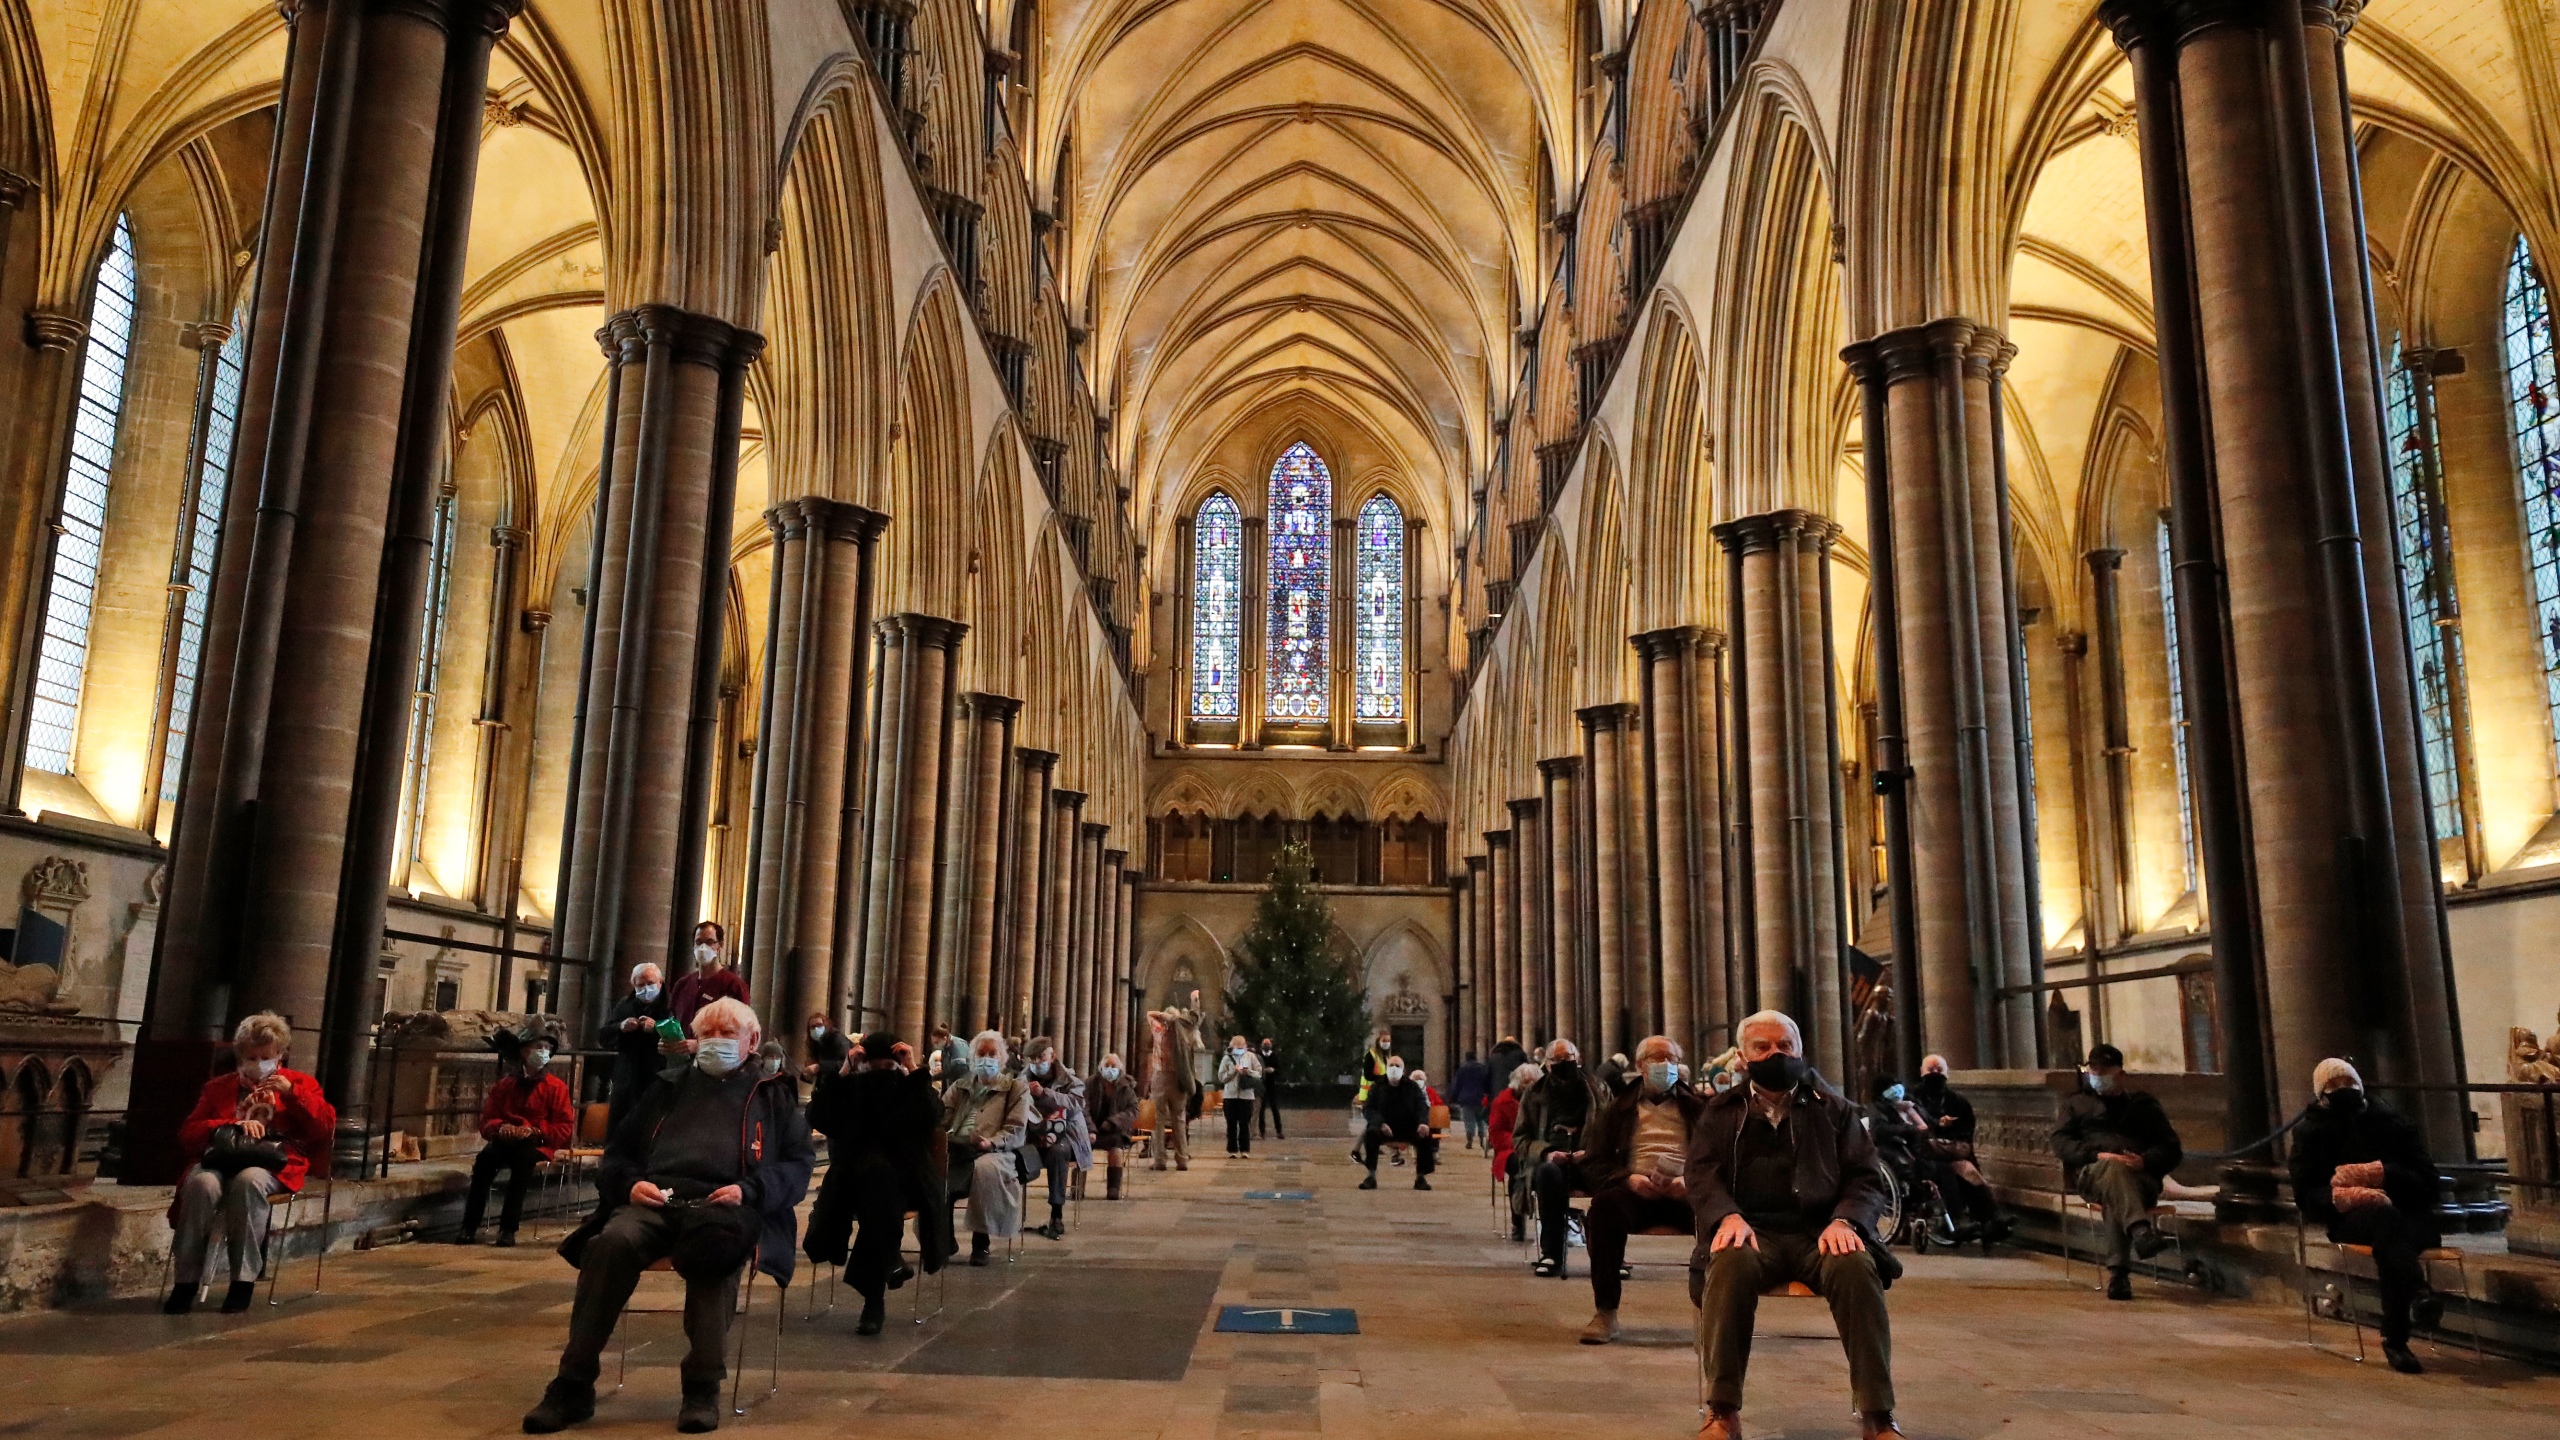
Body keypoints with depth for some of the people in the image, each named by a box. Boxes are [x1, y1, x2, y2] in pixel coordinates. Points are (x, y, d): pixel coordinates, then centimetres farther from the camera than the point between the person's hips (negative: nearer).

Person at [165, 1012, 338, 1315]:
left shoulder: (299, 1084, 22)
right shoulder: (219, 1087, 27)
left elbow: (326, 1129, 8)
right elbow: (188, 1133, 14)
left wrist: (293, 1094, -3)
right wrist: (234, 1126, -6)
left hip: (271, 1165, -2)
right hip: (222, 1159, 2)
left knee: (249, 1180, -38)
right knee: (201, 1183, -35)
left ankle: (244, 1280, -32)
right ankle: (186, 1280, -28)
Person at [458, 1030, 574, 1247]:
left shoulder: (556, 1087, 3)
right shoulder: (505, 1085, 13)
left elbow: (565, 1128, -2)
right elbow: (487, 1121, 12)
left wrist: (534, 1131, -18)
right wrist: (500, 1128, -13)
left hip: (538, 1145, -3)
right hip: (506, 1141, 3)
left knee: (523, 1158, -37)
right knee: (485, 1157, -31)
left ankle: (508, 1229, -37)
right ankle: (469, 1227, -31)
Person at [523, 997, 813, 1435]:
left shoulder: (774, 1095, 19)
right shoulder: (668, 1086, 27)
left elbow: (798, 1163, 9)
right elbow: (618, 1151, 24)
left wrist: (749, 1190, -10)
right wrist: (630, 1184, 0)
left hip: (724, 1207, -3)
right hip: (656, 1200, 3)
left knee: (715, 1245, -39)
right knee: (613, 1242, -31)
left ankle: (703, 1388, -30)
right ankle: (573, 1385, -24)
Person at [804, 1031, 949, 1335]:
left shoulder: (911, 1088, 7)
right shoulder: (850, 1087, 9)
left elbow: (932, 1119, -13)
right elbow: (817, 1119, -7)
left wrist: (913, 1073, -15)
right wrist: (841, 1073, -12)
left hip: (904, 1177, -2)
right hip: (854, 1176, 2)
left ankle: (874, 1299, -26)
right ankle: (888, 1262, -11)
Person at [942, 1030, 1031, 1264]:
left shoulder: (1015, 1088, 14)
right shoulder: (959, 1086, 26)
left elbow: (1016, 1131, 2)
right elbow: (940, 1116, 12)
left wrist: (991, 1142, -17)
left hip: (993, 1152, -3)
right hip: (956, 1148, 3)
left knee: (985, 1168, -38)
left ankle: (980, 1241, -24)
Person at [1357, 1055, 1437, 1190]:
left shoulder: (1412, 1086, 9)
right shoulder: (1377, 1087, 6)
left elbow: (1422, 1105, 2)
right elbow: (1368, 1109, -1)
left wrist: (1423, 1122, -21)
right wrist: (1380, 1123, -21)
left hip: (1409, 1128, 1)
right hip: (1384, 1128, -1)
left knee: (1426, 1136, -27)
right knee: (1370, 1133, -33)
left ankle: (1421, 1177, -13)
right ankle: (1371, 1177, -24)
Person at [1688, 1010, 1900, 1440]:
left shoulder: (1833, 1108, 19)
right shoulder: (1721, 1112, 18)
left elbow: (1866, 1176, 11)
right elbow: (1701, 1173, 6)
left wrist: (1845, 1220, -12)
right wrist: (1729, 1216, -16)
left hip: (1819, 1231, 1)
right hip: (1753, 1231, 0)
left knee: (1856, 1267, -33)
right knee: (1731, 1264, -35)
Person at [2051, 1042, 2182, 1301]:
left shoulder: (2143, 1103, 27)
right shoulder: (2077, 1102, 26)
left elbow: (2171, 1148, 16)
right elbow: (2060, 1142, 10)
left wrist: (2145, 1161, -7)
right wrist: (2096, 1156, -10)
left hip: (2140, 1178, 0)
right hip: (2091, 1174, 0)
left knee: (2116, 1196, -37)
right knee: (2114, 1168, -38)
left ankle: (2118, 1273, -45)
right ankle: (2141, 1230, -60)